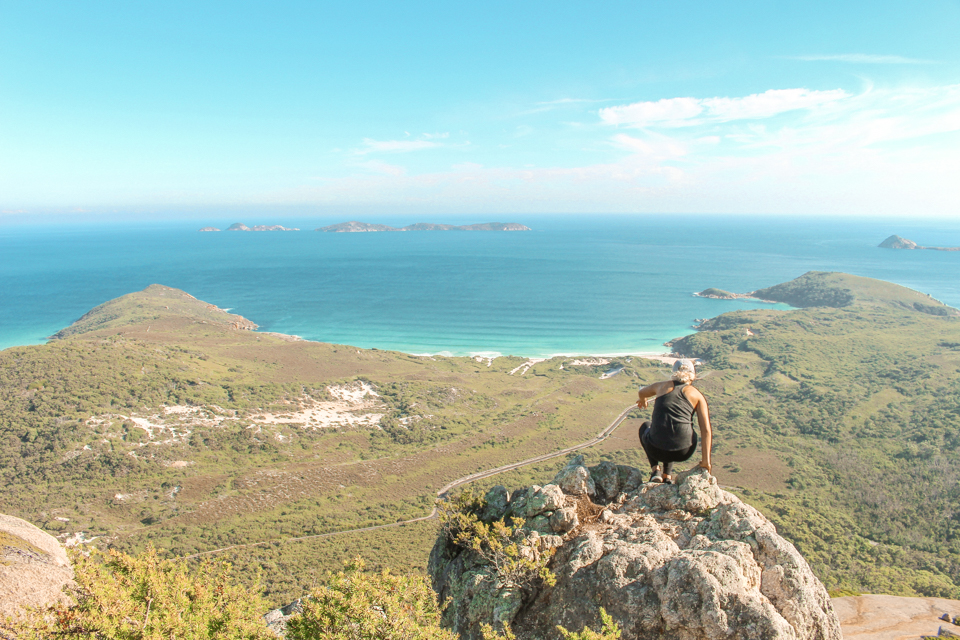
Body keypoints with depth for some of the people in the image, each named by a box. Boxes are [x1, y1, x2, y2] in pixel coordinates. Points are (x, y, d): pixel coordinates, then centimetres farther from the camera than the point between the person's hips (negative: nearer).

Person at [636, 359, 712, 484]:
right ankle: (667, 475, 29)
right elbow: (706, 430, -2)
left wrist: (643, 400, 56)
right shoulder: (697, 395, 7)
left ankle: (655, 469, 19)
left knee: (645, 427, 35)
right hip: (684, 452, 1)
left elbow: (642, 392, 33)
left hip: (656, 450, -1)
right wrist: (706, 460, 2)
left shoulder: (663, 386, 11)